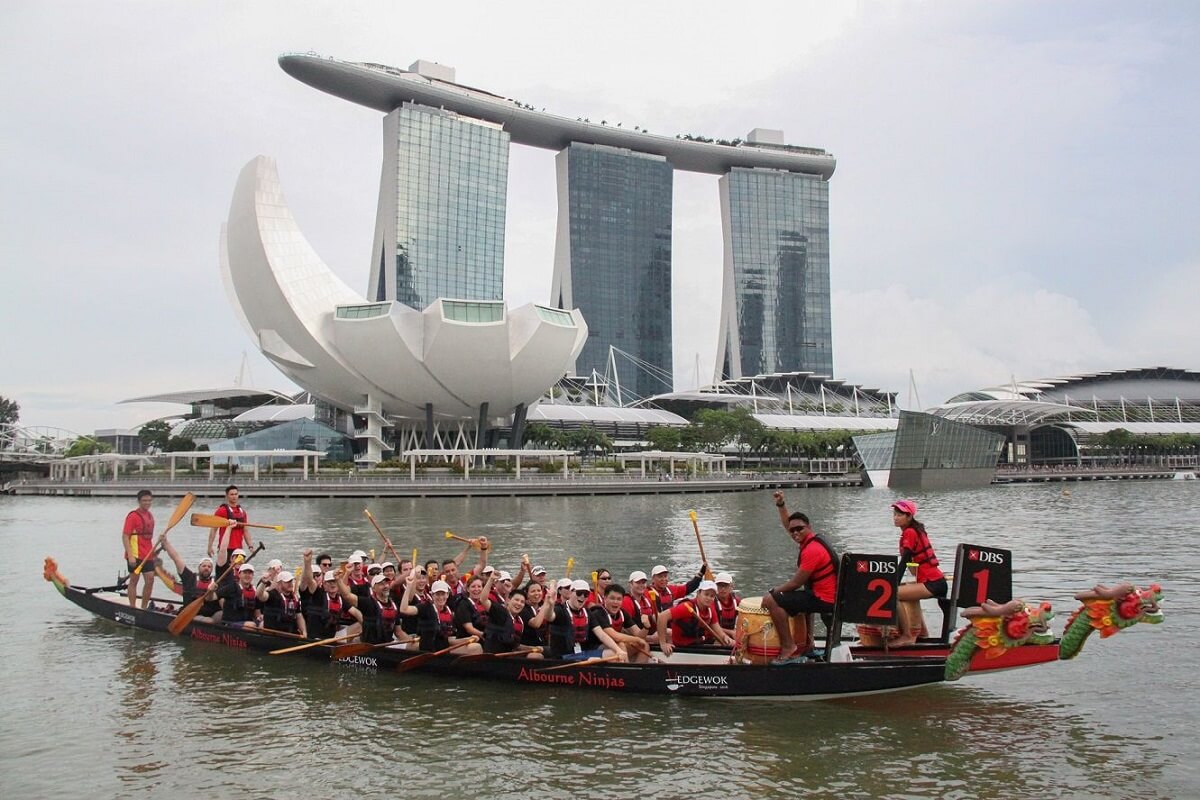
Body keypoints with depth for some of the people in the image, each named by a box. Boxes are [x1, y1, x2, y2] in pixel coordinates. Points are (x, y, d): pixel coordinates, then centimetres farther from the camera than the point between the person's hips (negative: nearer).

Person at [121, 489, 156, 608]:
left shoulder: (150, 516, 13)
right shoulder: (133, 516, -10)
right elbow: (125, 537, -13)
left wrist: (153, 554, 18)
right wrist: (130, 556, -20)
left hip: (147, 555, 7)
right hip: (135, 555, -7)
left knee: (150, 580, 4)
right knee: (134, 580, 1)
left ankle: (144, 607, 13)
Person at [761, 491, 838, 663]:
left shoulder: (812, 550, -20)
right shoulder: (810, 540, 9)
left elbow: (796, 582, -18)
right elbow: (787, 525, 24)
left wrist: (774, 591, -5)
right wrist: (781, 505, 13)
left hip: (823, 600, -11)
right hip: (829, 598, 11)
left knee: (770, 600, -16)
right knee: (798, 598, 42)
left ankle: (788, 646, -11)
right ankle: (808, 644, 35)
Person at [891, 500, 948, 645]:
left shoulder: (909, 532, -13)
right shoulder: (915, 530, 15)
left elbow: (904, 561, -16)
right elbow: (909, 561, 20)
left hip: (932, 584, -11)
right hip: (935, 581, 11)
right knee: (907, 593, 35)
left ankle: (908, 636, -12)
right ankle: (920, 631, 42)